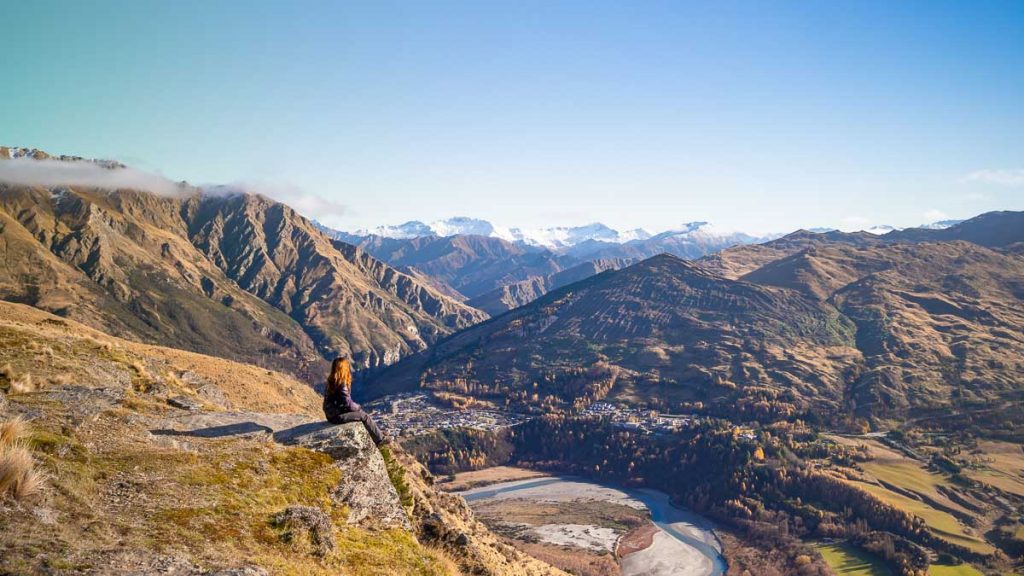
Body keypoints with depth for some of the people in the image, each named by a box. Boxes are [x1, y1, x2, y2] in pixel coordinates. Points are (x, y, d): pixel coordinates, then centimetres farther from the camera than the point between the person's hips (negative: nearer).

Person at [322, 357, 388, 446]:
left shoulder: (331, 381, 4)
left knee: (360, 411, 19)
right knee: (365, 416, -2)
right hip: (337, 416, -9)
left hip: (332, 413, 9)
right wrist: (358, 407, -1)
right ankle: (379, 440, 8)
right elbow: (348, 404, -20)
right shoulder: (342, 385, -24)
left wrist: (357, 406, 7)